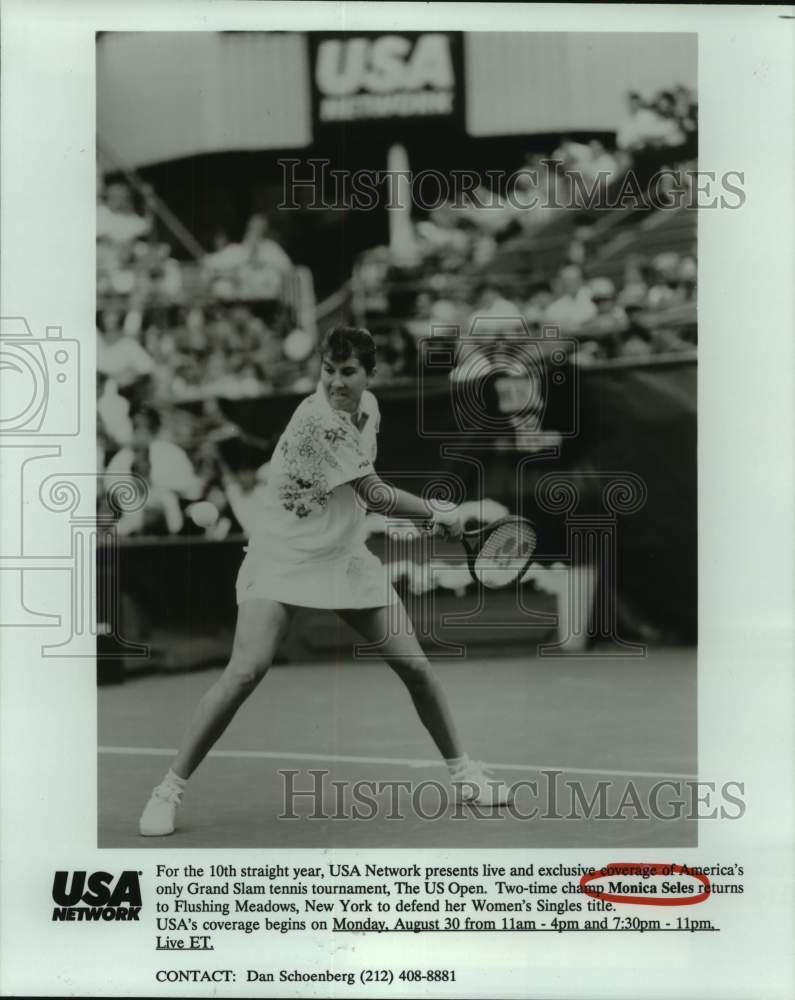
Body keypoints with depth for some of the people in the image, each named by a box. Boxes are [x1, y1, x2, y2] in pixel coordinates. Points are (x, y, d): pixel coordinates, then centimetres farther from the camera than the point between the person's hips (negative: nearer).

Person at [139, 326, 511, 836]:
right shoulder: (315, 419, -22)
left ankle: (463, 771, 23)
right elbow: (375, 494, -19)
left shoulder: (369, 406, 2)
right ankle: (170, 789, -7)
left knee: (415, 665, 4)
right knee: (246, 671, -19)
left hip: (347, 558, 7)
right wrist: (438, 512, -7)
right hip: (284, 558, -7)